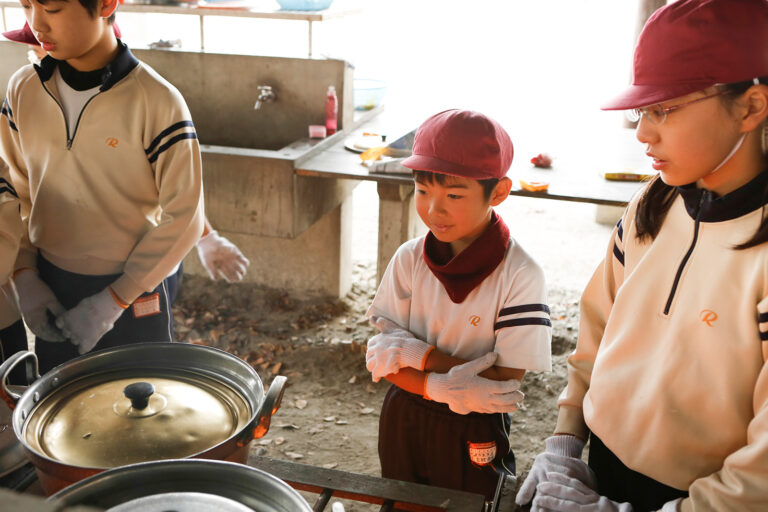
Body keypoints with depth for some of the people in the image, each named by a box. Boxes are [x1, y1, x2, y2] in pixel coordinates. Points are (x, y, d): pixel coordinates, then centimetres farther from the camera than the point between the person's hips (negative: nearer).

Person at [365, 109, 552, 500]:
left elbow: (505, 382, -21)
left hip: (473, 437, -3)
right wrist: (443, 386, -26)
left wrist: (420, 355, -23)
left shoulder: (519, 276, -21)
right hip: (403, 421, 3)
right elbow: (381, 360, -10)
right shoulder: (409, 259, -10)